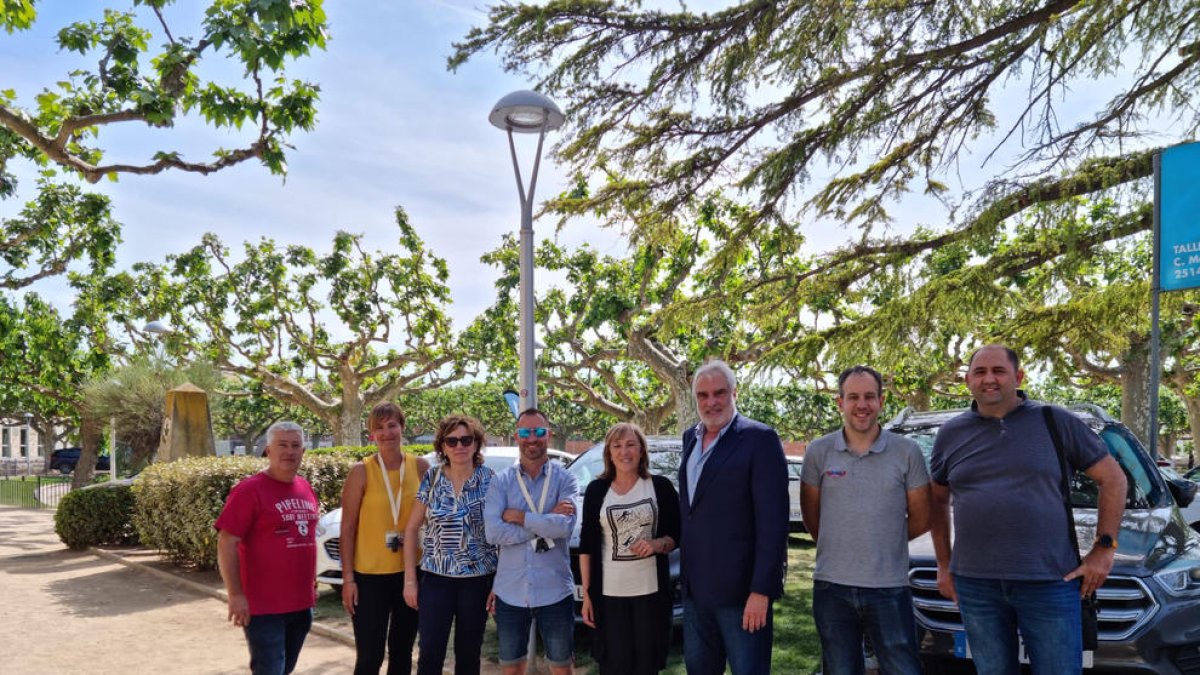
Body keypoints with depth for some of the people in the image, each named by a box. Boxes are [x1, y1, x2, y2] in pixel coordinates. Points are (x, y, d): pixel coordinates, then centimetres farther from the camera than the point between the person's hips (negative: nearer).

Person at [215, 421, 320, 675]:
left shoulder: (305, 488, 10)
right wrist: (235, 594, -20)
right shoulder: (249, 489, -12)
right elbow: (226, 544, -15)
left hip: (302, 603, 7)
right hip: (264, 606, -7)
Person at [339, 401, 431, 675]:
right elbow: (348, 527, -5)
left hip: (411, 571, 3)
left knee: (402, 650, 15)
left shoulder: (420, 467, 1)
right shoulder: (361, 472, -6)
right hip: (370, 575, -3)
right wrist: (348, 577, -8)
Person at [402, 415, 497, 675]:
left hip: (478, 579, 0)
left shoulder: (490, 480, -3)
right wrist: (410, 579, 0)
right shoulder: (431, 478, 0)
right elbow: (412, 529, 4)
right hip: (436, 577, 1)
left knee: (468, 654, 10)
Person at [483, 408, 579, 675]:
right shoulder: (501, 481, 1)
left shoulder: (565, 480, -2)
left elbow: (565, 526, -18)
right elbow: (492, 532, -12)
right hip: (510, 592, 1)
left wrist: (518, 516, -12)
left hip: (554, 591, -1)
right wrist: (545, 525, -14)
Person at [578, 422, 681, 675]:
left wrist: (657, 544, -16)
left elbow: (677, 536, 5)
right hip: (608, 592, 1)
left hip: (651, 591, 0)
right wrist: (586, 594, 1)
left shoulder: (660, 487, 1)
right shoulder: (596, 490, 4)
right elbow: (586, 545, 6)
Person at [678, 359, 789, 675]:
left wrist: (761, 590, -20)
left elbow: (773, 520, -16)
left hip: (740, 587, -7)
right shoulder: (690, 437, 11)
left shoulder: (759, 439, -12)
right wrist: (687, 574, 15)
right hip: (695, 586, 7)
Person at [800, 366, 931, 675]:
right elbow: (811, 517, 8)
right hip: (832, 588, 1)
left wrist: (881, 543, 7)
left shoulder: (907, 452, 0)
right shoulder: (818, 452, 1)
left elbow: (921, 520, 5)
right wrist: (837, 547, 7)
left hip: (890, 589, -1)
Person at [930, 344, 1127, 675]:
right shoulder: (951, 434, 9)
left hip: (1049, 581, -2)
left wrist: (1104, 548, 0)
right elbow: (937, 501, 18)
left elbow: (1112, 478, 7)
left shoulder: (1056, 423, 2)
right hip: (975, 584, 3)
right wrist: (944, 565, 13)